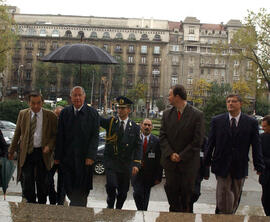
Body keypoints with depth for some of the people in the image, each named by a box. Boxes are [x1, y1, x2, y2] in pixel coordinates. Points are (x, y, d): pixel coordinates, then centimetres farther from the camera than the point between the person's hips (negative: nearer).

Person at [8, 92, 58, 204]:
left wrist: (50, 146, -15)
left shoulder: (50, 116, -3)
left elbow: (55, 134, 2)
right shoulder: (22, 114, 4)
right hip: (27, 153, 1)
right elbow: (17, 134, 10)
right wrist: (12, 150, 11)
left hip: (42, 153, -1)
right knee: (27, 182, 3)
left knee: (42, 182, 9)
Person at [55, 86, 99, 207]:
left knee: (82, 190, 3)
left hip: (84, 158, -2)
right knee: (69, 189, 6)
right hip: (67, 158, 2)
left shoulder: (92, 113, -1)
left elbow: (95, 137, -4)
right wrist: (57, 156, 2)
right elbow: (60, 136, 6)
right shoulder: (64, 113, 6)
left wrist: (91, 156, -12)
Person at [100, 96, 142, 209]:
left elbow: (138, 147, 0)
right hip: (111, 160, -1)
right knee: (111, 185, -15)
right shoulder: (110, 122, 3)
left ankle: (118, 210, 30)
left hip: (126, 163, 2)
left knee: (123, 191, 9)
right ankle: (110, 206, 11)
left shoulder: (134, 127, 3)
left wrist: (136, 164, -10)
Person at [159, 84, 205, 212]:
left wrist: (181, 156, -12)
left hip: (188, 162, -3)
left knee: (187, 192, 8)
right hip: (170, 161, 3)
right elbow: (162, 136, 3)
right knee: (171, 190, 8)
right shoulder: (167, 114, 5)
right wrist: (170, 154, -11)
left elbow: (197, 140, -10)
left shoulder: (197, 115, -8)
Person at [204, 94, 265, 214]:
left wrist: (259, 166, -3)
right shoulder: (217, 120, 0)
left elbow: (256, 146, 0)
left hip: (240, 167, 1)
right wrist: (207, 161, 1)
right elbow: (210, 143, 3)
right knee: (223, 196, 0)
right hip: (222, 166, -1)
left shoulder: (251, 122, -1)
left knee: (235, 197, 13)